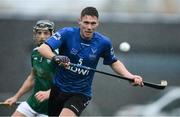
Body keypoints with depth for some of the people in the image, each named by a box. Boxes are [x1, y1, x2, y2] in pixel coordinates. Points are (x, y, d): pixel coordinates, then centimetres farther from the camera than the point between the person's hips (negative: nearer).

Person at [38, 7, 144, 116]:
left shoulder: (103, 42, -9)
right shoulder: (67, 33, -15)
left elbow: (114, 62, 9)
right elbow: (43, 48, -26)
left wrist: (129, 76, -7)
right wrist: (55, 57, -48)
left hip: (81, 94, -1)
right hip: (58, 88, 2)